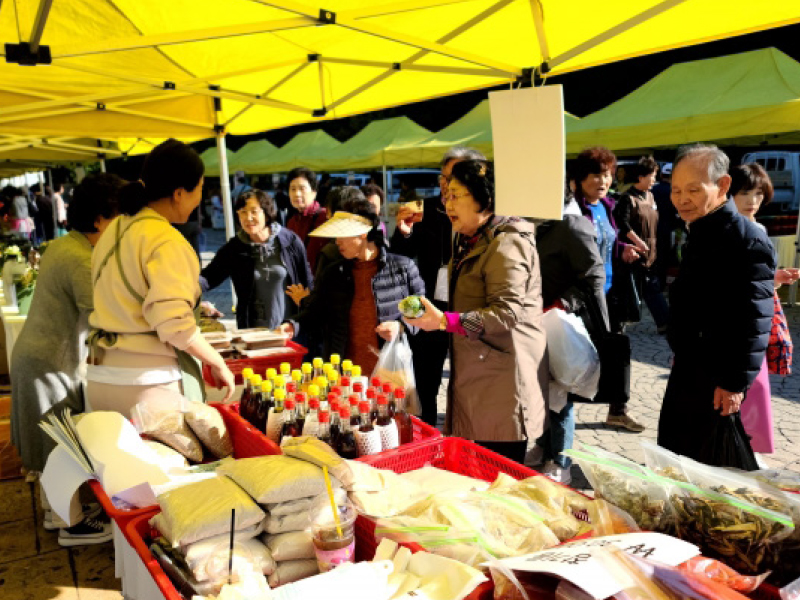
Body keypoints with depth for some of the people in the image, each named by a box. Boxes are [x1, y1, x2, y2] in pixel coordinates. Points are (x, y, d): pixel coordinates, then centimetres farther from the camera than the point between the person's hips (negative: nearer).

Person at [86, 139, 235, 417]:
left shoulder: (114, 230, 10)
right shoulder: (166, 241, -15)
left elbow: (120, 305, 13)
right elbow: (174, 325, -22)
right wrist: (219, 365, -10)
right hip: (146, 381, -8)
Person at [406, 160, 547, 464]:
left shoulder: (506, 244, -14)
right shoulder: (468, 242, 19)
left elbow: (507, 312, -22)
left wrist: (445, 321, -25)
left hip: (503, 378, -9)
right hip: (475, 374, 10)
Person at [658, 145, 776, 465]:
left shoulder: (748, 241, -20)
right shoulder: (699, 233, 10)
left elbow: (754, 321, -22)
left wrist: (735, 382, -21)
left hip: (717, 379, -9)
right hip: (688, 368, 9)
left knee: (702, 461, 2)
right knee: (669, 450, 18)